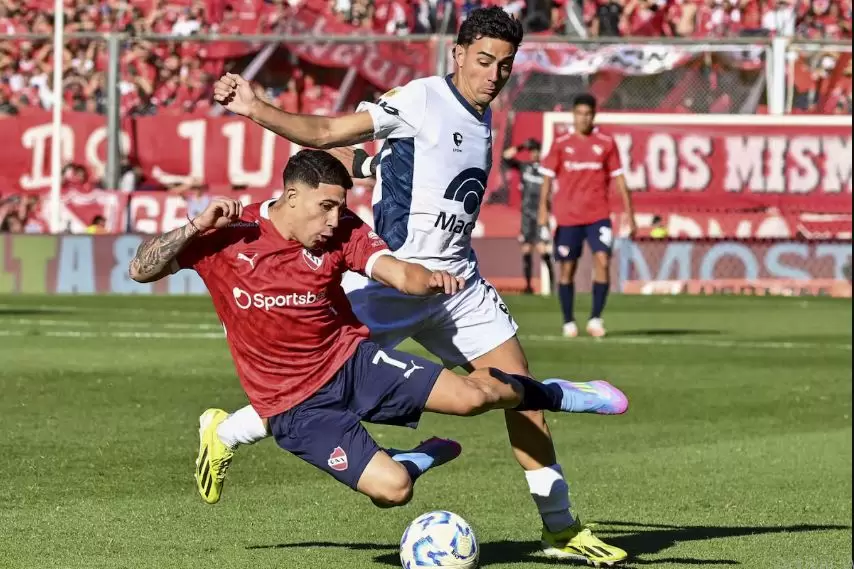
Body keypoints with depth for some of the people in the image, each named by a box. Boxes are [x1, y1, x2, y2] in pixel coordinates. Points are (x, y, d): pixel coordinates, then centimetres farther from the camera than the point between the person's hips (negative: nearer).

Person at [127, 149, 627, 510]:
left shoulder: (343, 233, -7)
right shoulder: (227, 236, -12)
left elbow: (401, 275, -20)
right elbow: (141, 270, -12)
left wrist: (431, 280, -43)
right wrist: (197, 227, -26)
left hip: (352, 362, 3)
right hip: (296, 406, -2)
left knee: (471, 395, -17)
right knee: (392, 488, -23)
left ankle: (554, 395, 17)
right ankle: (421, 459, 16)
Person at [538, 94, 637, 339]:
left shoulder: (606, 143, 4)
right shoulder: (561, 144, 3)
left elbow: (619, 180, 7)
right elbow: (548, 178, 4)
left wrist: (630, 216, 4)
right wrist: (543, 212, -6)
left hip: (598, 215, 0)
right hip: (567, 216, 0)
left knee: (603, 260, -17)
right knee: (567, 268, 3)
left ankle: (596, 318, -9)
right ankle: (568, 322, 16)